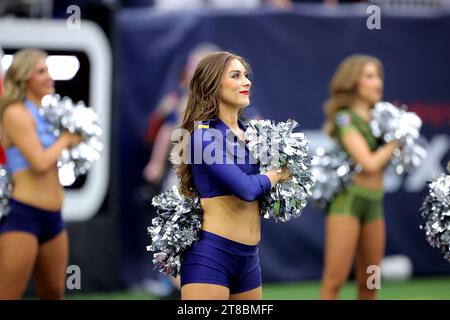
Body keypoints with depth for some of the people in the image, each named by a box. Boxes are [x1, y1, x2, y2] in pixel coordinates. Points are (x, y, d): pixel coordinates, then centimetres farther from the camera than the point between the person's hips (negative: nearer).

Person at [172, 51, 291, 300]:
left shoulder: (249, 133, 11)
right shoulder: (203, 135, -11)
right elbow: (247, 188, -19)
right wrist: (279, 174, -2)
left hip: (249, 256, 8)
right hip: (211, 253, -8)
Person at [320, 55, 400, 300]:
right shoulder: (345, 119, -8)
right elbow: (369, 163, -17)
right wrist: (394, 143, -2)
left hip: (374, 205, 7)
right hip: (347, 200, -7)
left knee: (368, 284, 8)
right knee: (335, 280, -10)